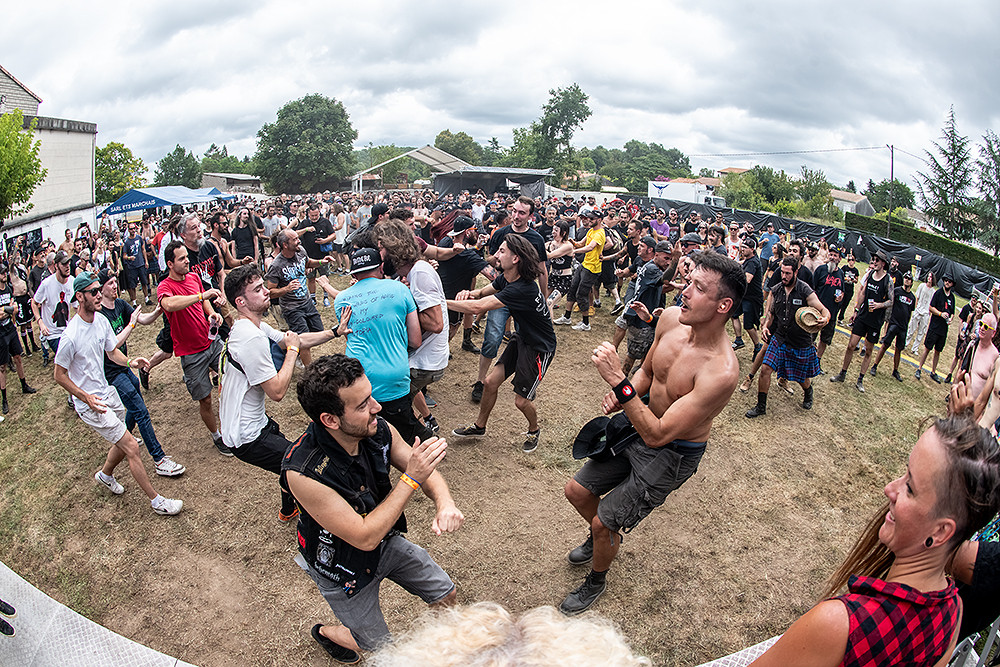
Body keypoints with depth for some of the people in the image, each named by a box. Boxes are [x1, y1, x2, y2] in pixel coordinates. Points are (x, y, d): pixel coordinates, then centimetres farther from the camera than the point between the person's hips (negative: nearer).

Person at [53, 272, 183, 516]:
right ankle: (155, 500, 4)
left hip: (107, 392, 8)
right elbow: (59, 375, -14)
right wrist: (86, 397, -22)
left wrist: (129, 361, -7)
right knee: (131, 446, -7)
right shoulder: (71, 336, -24)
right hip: (89, 404, -8)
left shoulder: (101, 321, -1)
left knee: (122, 444, 20)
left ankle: (105, 474, 51)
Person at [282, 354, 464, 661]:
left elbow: (425, 471, -11)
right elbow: (365, 537, -34)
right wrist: (411, 479, -36)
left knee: (446, 595, 15)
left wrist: (444, 503, -32)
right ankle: (326, 633, 42)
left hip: (385, 541, 5)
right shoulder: (303, 472, -39)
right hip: (343, 568, -5)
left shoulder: (379, 430, -23)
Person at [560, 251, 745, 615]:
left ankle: (596, 581, 37)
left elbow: (656, 435, -33)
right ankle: (601, 539, 49)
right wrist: (621, 395, -13)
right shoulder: (671, 318, -13)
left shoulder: (721, 372, -35)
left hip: (673, 453, -7)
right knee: (576, 492, 15)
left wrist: (618, 381, -38)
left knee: (604, 522, 3)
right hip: (641, 426, 7)